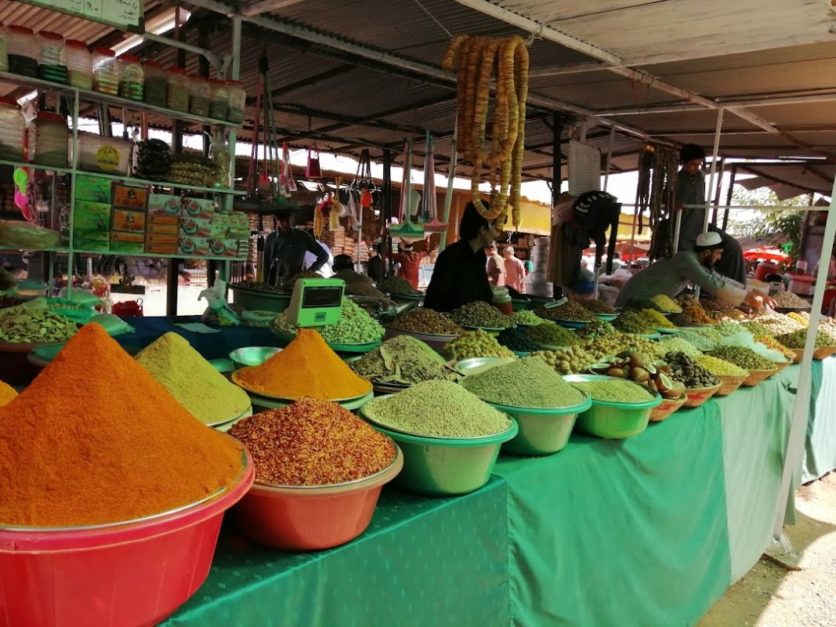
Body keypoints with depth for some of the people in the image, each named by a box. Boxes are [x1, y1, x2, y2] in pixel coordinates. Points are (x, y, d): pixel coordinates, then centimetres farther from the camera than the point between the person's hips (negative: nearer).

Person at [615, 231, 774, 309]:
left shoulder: (698, 261, 5)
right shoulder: (687, 259, -24)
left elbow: (721, 279, 10)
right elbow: (712, 284, -31)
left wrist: (752, 293, 4)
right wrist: (746, 296, -23)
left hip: (650, 301, 9)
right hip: (636, 298, -9)